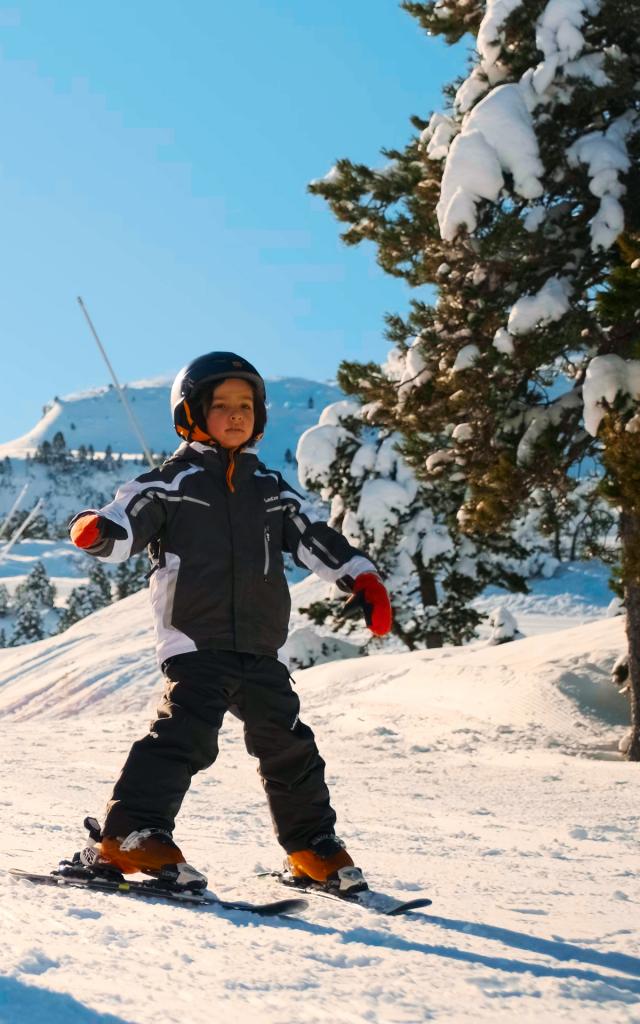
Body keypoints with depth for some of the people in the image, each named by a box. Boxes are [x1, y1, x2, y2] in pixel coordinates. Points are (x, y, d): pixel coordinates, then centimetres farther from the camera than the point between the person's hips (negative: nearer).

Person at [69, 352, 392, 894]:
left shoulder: (271, 489, 17)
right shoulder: (171, 482, 3)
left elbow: (317, 538, 20)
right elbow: (128, 522, -10)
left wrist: (363, 579, 9)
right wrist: (97, 530, -32)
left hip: (260, 649, 5)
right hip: (195, 641, -5)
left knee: (288, 744, 9)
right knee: (187, 732, -21)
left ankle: (314, 847, 24)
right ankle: (131, 835, -17)